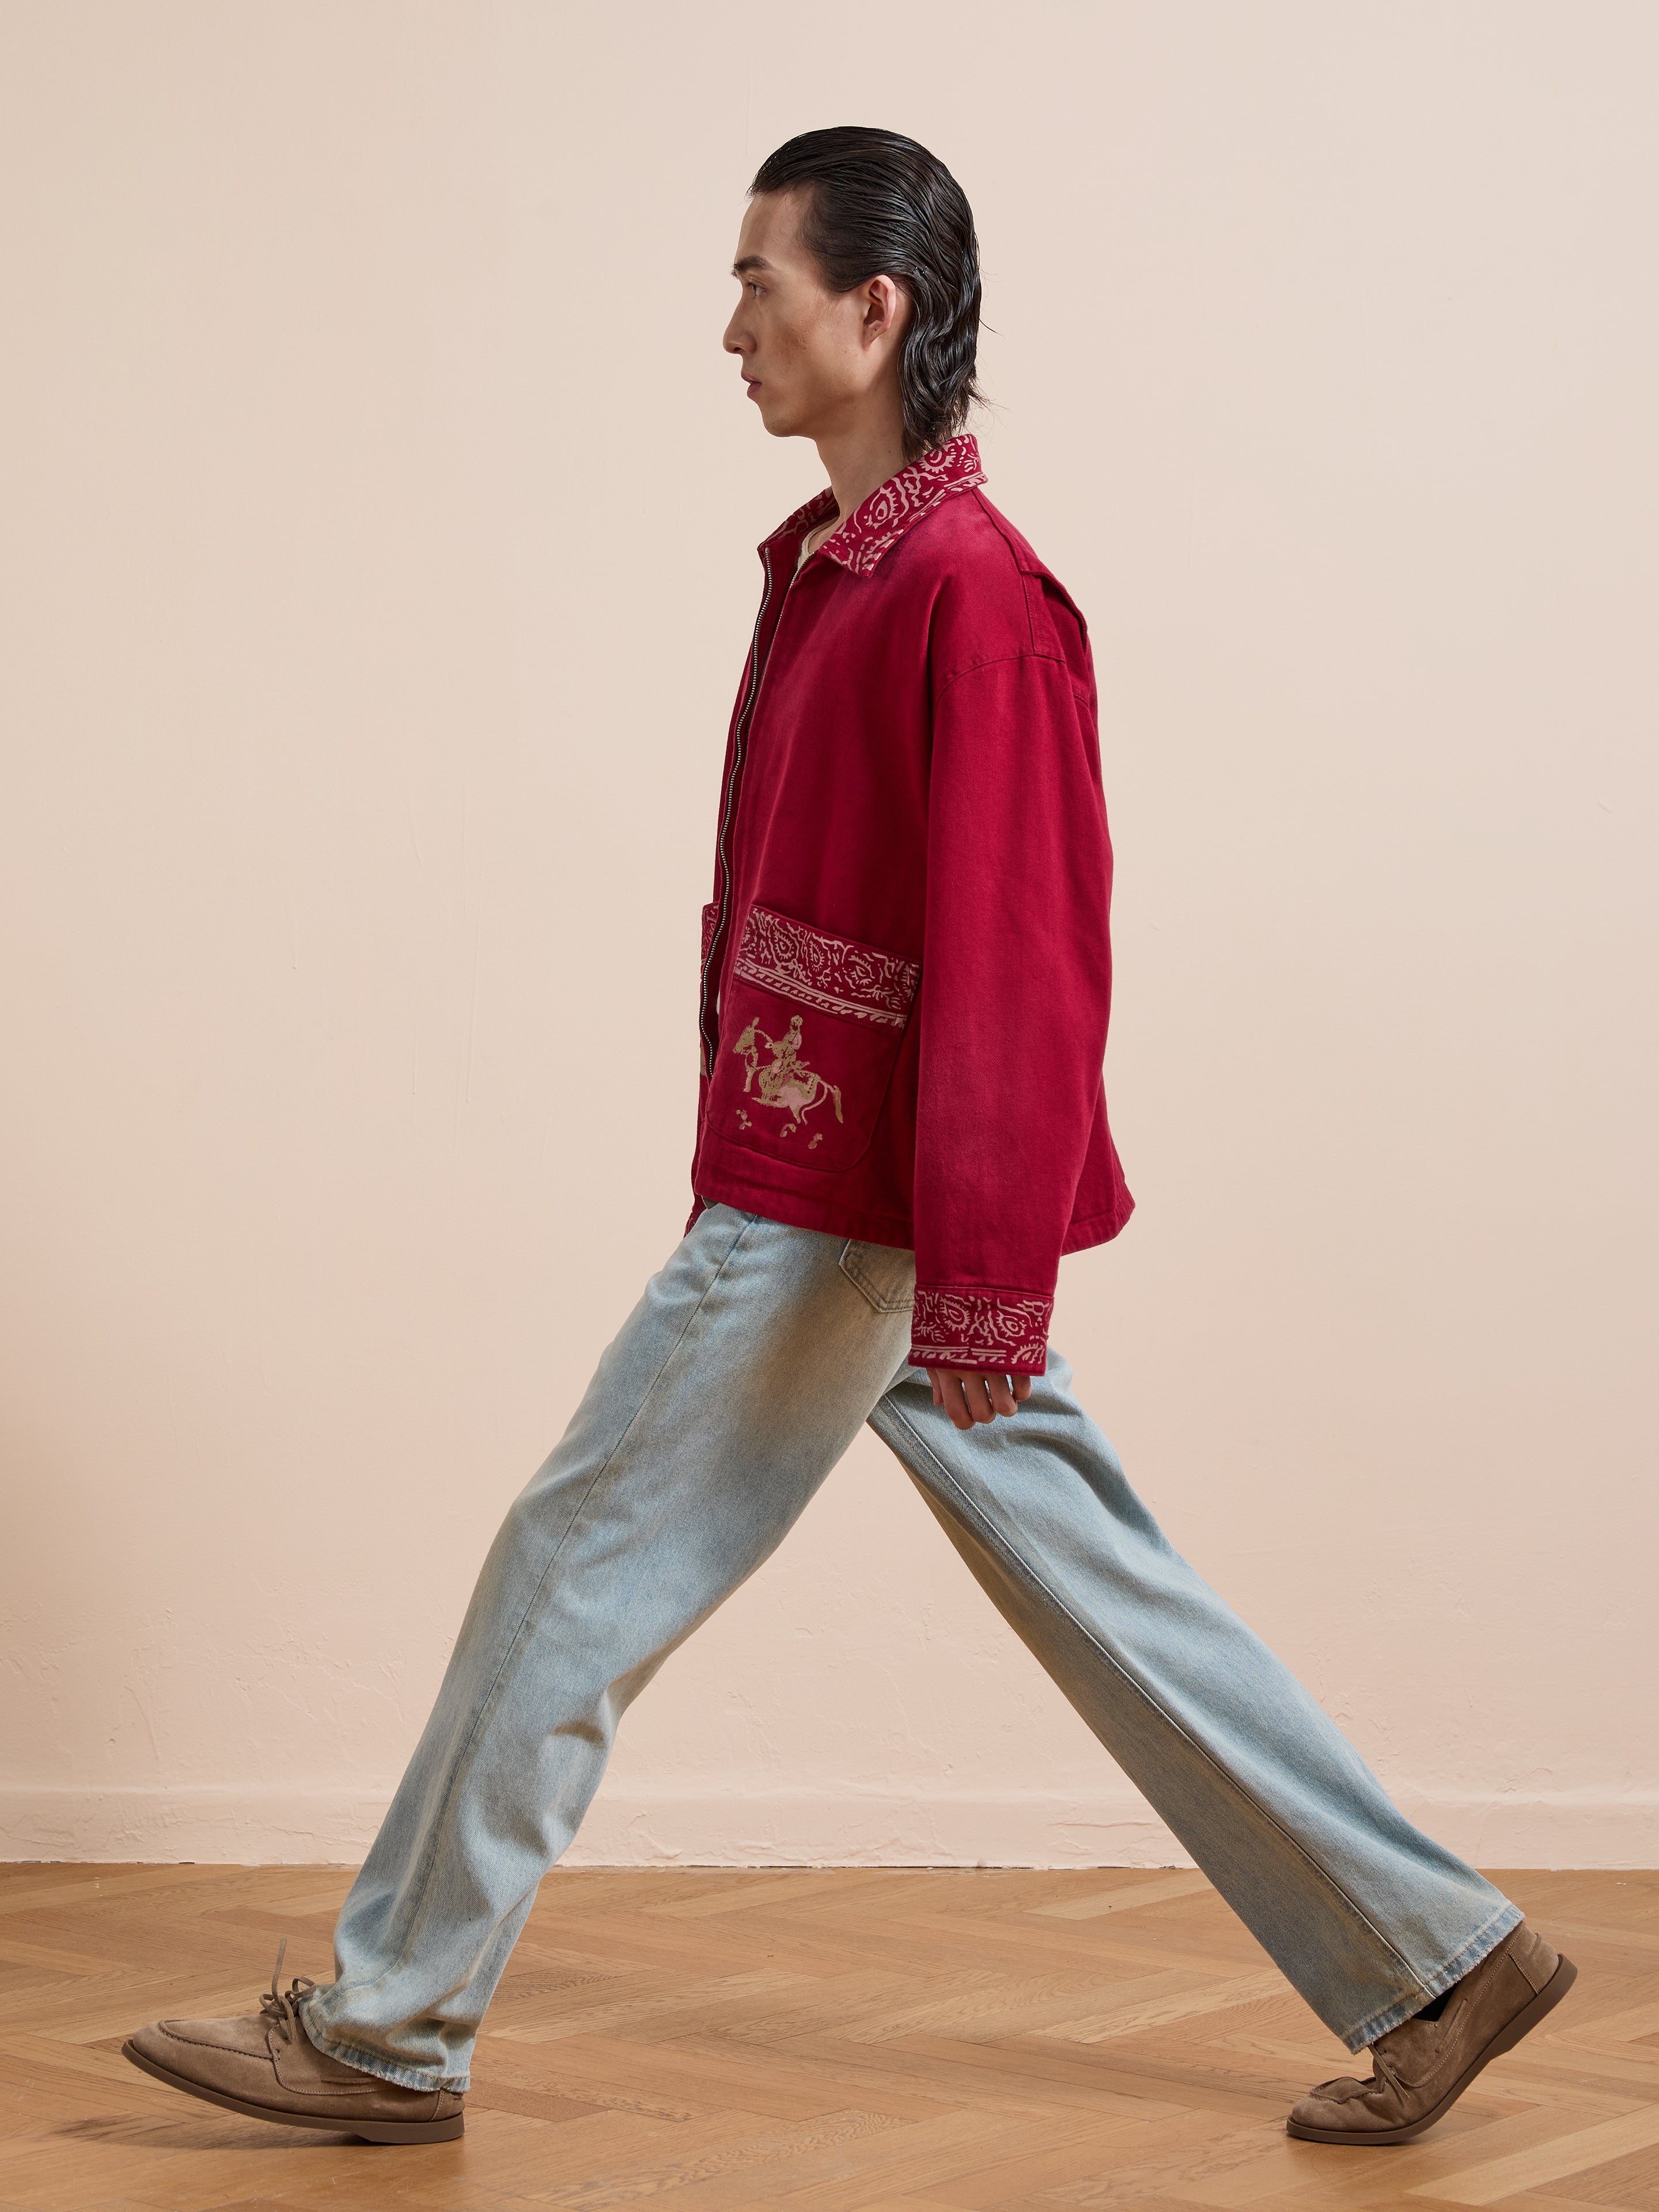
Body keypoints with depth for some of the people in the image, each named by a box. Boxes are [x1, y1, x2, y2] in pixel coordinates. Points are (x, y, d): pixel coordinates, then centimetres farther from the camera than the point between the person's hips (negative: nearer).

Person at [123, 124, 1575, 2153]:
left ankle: (386, 2035, 16)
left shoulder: (965, 591, -17)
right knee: (1102, 1595, 13)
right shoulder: (834, 561, 13)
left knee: (579, 1577, 1)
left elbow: (1016, 964, -20)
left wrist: (984, 1281, -20)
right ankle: (1436, 1962, 20)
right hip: (811, 1189, 10)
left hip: (846, 1218, -10)